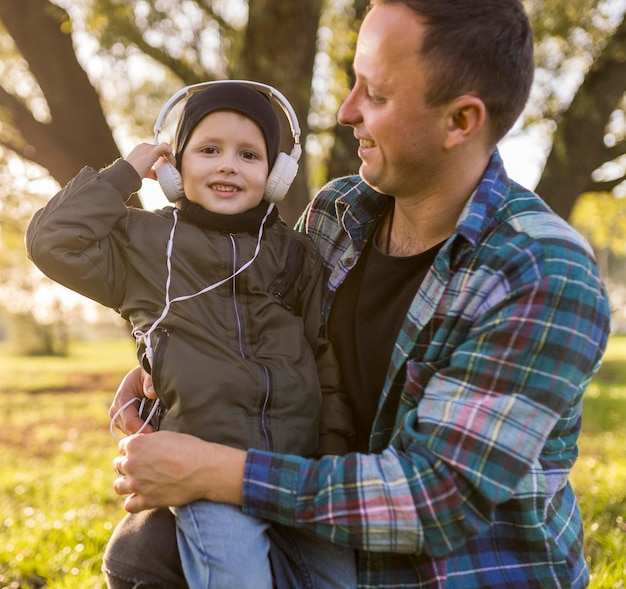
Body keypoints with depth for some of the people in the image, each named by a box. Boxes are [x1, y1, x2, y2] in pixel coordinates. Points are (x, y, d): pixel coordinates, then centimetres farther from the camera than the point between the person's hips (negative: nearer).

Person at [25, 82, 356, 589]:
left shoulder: (297, 255, 11)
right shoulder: (144, 243, 5)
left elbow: (328, 362, 11)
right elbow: (54, 242, -7)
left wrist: (335, 465, 5)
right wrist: (123, 175, -1)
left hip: (301, 470, 3)